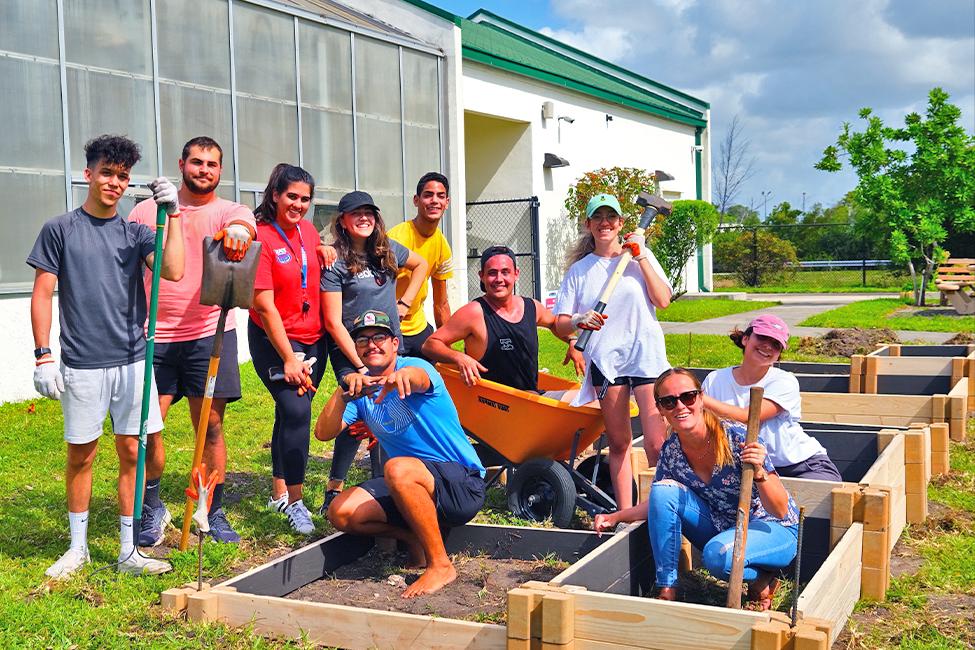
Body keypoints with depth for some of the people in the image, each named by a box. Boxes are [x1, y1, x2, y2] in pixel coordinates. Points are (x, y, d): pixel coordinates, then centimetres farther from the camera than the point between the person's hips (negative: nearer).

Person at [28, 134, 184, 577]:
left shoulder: (134, 232, 7)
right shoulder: (60, 229, 1)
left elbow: (173, 271, -9)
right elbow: (42, 294, 0)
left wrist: (172, 214, -14)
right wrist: (43, 356, -6)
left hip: (132, 361, 2)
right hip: (81, 365, -2)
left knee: (132, 452, 5)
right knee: (81, 455, 7)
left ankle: (128, 551, 15)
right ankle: (77, 548, 24)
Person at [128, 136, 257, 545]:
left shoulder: (230, 212, 3)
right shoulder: (148, 211, 7)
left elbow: (244, 224, -22)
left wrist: (237, 231, -47)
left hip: (209, 334, -1)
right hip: (155, 337, 1)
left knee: (211, 425, 4)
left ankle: (213, 513, 18)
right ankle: (152, 509, 21)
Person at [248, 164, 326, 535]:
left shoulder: (309, 231, 5)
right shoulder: (261, 237, -14)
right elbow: (264, 306, -17)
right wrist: (289, 359, -17)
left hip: (313, 339, 7)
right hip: (274, 340, -6)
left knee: (290, 412, 14)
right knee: (296, 411, -17)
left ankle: (279, 492, 28)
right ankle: (295, 502, -9)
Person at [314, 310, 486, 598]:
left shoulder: (414, 366, -11)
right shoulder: (360, 392, 6)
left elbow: (419, 377, -38)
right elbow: (323, 433, -8)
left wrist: (403, 374, -63)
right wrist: (343, 389, -25)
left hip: (463, 484, -6)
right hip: (413, 488, 6)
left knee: (398, 469, -36)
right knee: (341, 512, -12)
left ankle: (440, 564, -22)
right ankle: (414, 537, 7)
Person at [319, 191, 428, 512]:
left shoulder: (388, 250, 5)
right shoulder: (335, 261, -10)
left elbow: (421, 264, 27)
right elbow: (333, 322, -11)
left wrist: (404, 302, 14)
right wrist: (361, 365, -14)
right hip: (350, 353, -5)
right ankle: (334, 489, -6)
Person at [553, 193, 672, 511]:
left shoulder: (641, 256, 11)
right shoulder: (579, 269, 10)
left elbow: (663, 300, -4)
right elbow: (559, 326, 6)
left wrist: (641, 257, -5)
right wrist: (579, 321, -16)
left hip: (646, 356, -1)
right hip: (604, 360, 1)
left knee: (656, 443, -10)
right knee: (618, 443, 6)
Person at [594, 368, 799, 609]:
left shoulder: (738, 438, -25)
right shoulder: (670, 451, -10)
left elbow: (780, 510, -23)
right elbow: (660, 502, 8)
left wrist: (759, 472, -41)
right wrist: (617, 516, -7)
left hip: (774, 529, -5)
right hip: (721, 529, 5)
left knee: (718, 554, -36)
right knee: (663, 489, -17)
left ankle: (761, 580, -2)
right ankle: (667, 590, -11)